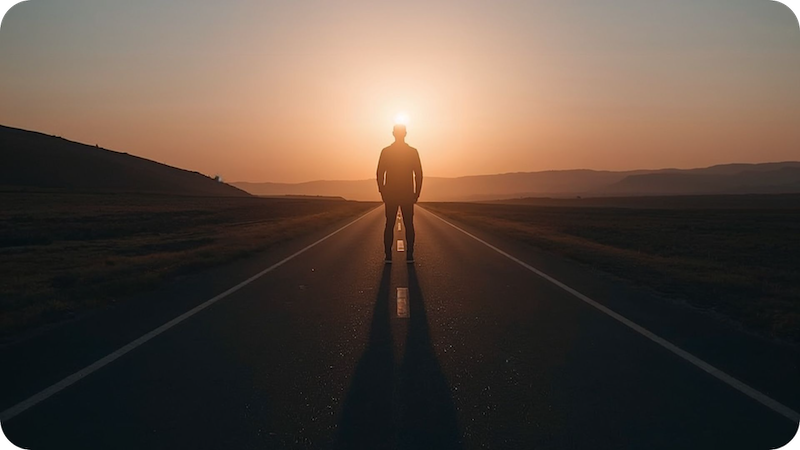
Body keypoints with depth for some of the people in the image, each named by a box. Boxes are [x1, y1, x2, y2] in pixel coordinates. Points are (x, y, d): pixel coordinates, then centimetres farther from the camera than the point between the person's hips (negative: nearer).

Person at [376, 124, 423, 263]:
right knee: (409, 225, 4)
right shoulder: (413, 151, 0)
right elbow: (418, 174, -1)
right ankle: (409, 256, 2)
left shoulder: (385, 151, 0)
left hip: (390, 194, 0)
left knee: (389, 225, 4)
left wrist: (382, 192, 5)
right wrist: (416, 193, 5)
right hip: (408, 194, 0)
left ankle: (388, 256, 1)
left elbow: (380, 174, -2)